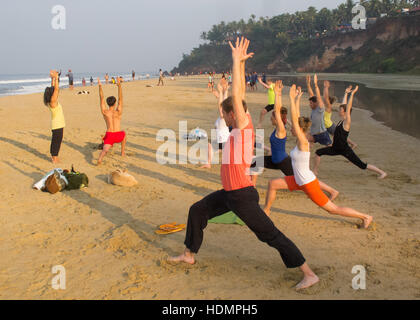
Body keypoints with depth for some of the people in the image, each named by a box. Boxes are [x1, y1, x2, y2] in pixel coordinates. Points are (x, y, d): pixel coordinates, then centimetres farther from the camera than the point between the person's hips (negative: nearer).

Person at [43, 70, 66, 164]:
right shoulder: (53, 101, -16)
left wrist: (53, 78, 15)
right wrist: (56, 78, -17)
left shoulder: (52, 101, 7)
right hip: (57, 125, -9)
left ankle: (54, 157, 25)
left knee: (56, 141, 16)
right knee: (57, 141, -3)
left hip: (58, 124, 9)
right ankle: (55, 159, 3)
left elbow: (53, 88, 15)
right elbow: (56, 89, -22)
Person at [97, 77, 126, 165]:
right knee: (124, 135, 36)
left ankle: (99, 160, -46)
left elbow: (101, 98, 6)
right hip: (118, 135, 1)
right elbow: (120, 98, -1)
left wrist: (100, 85, 8)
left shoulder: (104, 112, 3)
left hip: (109, 135, -1)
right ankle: (122, 152, 40)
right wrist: (119, 84, -5)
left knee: (105, 150, -16)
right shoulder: (118, 112, 0)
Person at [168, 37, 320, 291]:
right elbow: (240, 95, 10)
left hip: (243, 196, -10)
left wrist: (237, 60, -17)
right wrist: (241, 63, 9)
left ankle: (309, 274, 6)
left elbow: (237, 95, -23)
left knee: (271, 235, -4)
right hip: (230, 193, 10)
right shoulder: (240, 128, 6)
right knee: (197, 210, 18)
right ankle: (190, 255, 34)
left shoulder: (244, 126, -16)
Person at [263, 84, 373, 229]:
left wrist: (292, 98, -29)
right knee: (273, 184, 9)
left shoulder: (303, 142, -23)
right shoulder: (301, 140, -1)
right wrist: (297, 99, 6)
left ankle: (365, 216, 16)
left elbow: (294, 119, -30)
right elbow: (297, 118, 5)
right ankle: (266, 210, 27)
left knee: (333, 209, 2)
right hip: (299, 181, 9)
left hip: (309, 184, -9)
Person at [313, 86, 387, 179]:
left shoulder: (347, 122, -15)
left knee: (362, 165, -3)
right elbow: (344, 106, 14)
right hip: (336, 149, 8)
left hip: (345, 150, -8)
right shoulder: (341, 120, 5)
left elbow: (348, 108, -23)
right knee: (318, 152, 3)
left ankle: (382, 172, 9)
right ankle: (315, 171, 15)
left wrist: (352, 94, -22)